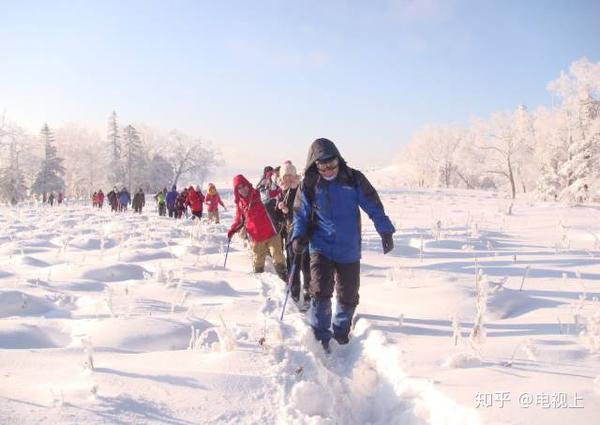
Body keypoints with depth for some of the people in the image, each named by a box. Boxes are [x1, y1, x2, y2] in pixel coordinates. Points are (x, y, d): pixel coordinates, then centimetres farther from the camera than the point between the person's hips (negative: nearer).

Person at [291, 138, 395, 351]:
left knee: (348, 296, 11)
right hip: (321, 247, -1)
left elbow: (374, 206, 1)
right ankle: (320, 338, 0)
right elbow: (301, 214, 3)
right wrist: (298, 236, -12)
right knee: (320, 292, -16)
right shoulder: (309, 184, -5)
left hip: (349, 249, 2)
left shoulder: (354, 179, -6)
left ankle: (341, 333, 35)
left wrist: (385, 231, -4)